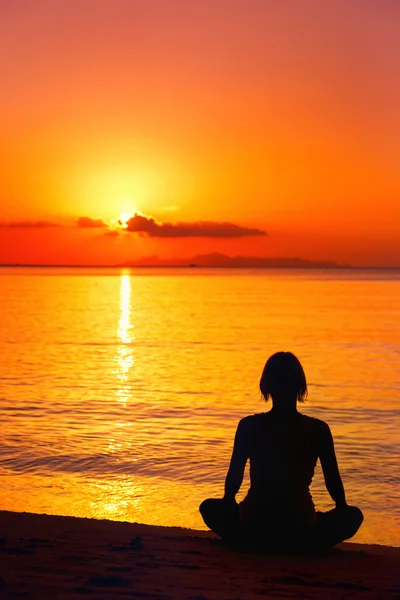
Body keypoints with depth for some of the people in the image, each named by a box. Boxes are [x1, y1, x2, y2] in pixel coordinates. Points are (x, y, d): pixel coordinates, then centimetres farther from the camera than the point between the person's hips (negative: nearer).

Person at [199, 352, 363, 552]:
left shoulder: (248, 426, -1)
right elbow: (333, 481, 5)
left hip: (253, 528, 1)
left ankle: (257, 543, 16)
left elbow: (234, 477, 5)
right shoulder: (318, 430, -3)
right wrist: (342, 506, 27)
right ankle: (297, 547, 14)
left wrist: (229, 501, 27)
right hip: (301, 533, -1)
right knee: (352, 515, 25)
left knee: (210, 507, 30)